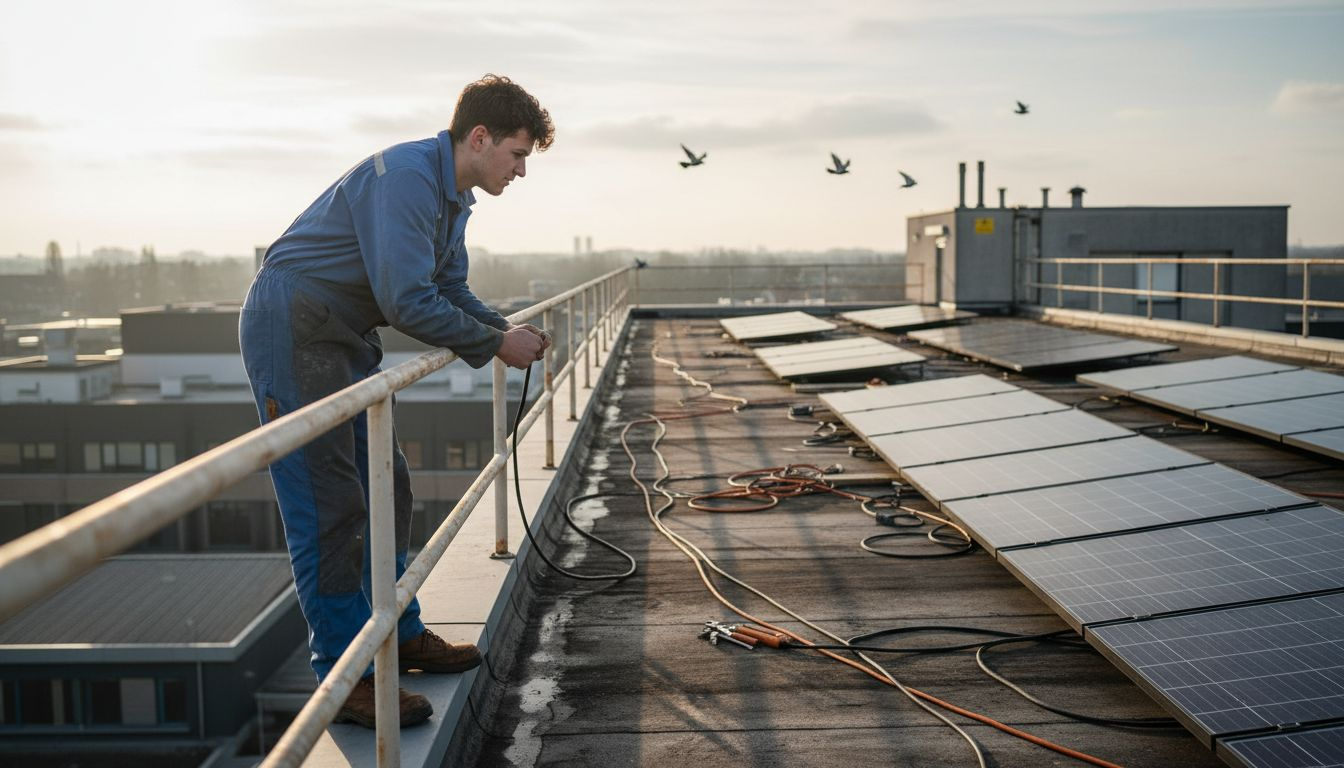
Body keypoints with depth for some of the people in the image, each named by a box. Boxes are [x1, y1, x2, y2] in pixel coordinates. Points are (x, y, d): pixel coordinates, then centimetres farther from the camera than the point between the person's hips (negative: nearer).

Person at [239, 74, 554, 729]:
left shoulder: (453, 194, 10)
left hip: (344, 339, 10)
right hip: (290, 329, -10)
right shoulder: (406, 177, -22)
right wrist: (496, 343, -18)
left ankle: (401, 635, 25)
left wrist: (507, 330, -2)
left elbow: (451, 291, 15)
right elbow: (408, 302, -28)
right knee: (329, 505, -9)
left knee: (385, 485, 13)